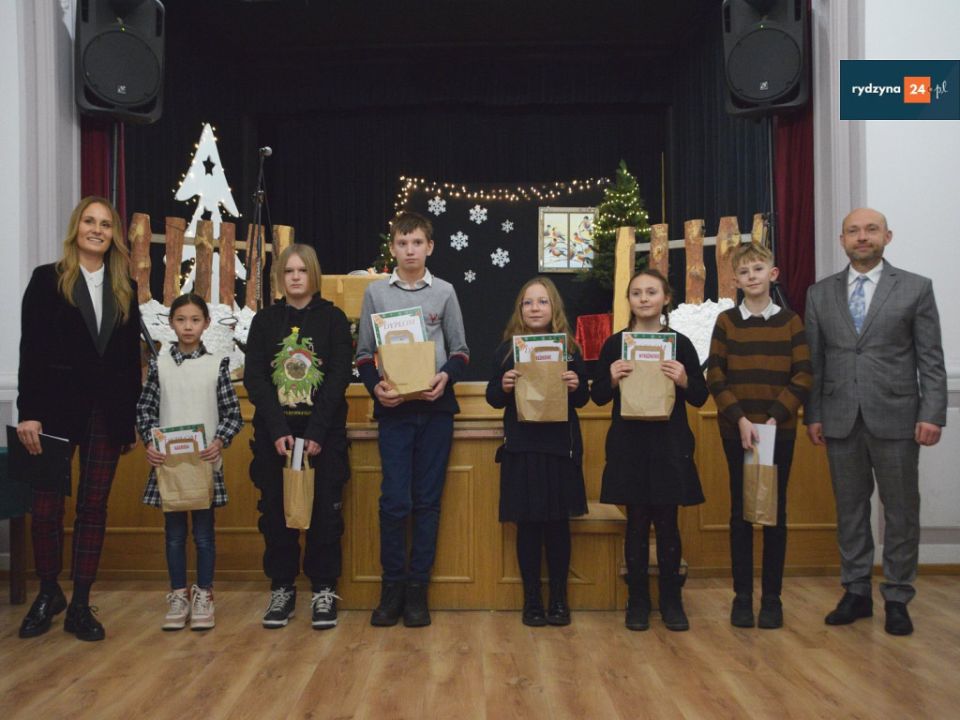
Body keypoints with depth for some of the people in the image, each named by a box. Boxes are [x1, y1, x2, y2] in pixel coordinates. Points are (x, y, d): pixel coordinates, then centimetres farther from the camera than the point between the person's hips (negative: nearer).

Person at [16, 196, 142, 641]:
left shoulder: (125, 289, 10)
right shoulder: (47, 280, 2)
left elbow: (132, 358, 9)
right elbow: (31, 350, -4)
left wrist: (131, 419, 6)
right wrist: (28, 412, -12)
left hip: (107, 413, 3)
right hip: (57, 408, -2)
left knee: (94, 506, 6)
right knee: (45, 506, 3)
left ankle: (80, 605, 15)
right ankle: (48, 593, 25)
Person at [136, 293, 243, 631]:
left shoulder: (217, 364, 0)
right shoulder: (159, 364, 4)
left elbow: (233, 414, -1)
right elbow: (145, 409, 5)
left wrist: (219, 442, -16)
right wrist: (149, 442, -10)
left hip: (204, 461, -1)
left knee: (204, 532, 6)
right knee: (174, 533, 10)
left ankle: (204, 596, 19)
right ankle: (178, 596, 22)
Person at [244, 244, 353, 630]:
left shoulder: (333, 318, 2)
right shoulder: (265, 320, 8)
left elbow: (339, 376, -5)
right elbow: (253, 378, -1)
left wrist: (316, 432, -15)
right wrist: (279, 430, -13)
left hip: (323, 434, -2)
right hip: (274, 434, 2)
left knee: (325, 511, 0)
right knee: (275, 512, 4)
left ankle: (323, 590, 12)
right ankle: (282, 588, 17)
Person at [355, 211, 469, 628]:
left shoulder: (444, 292, 7)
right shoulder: (376, 292, 6)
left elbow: (460, 350, 9)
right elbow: (363, 352, 8)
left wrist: (447, 376, -11)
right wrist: (375, 386, -10)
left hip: (435, 407, 1)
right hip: (394, 407, 0)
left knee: (427, 500, 5)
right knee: (394, 501, -4)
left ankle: (418, 587, 15)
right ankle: (392, 585, 12)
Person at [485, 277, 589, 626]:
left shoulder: (569, 348, 4)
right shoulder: (507, 349, 2)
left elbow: (582, 399, 8)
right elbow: (493, 399, 5)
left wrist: (575, 386, -13)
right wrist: (503, 386, -16)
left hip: (561, 446, 1)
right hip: (521, 447, 0)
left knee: (558, 522, 6)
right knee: (527, 523, 5)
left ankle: (559, 598, 20)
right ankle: (531, 599, 18)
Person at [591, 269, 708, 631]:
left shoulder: (680, 343, 2)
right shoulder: (614, 344, 3)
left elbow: (700, 397, 4)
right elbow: (598, 396, 6)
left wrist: (684, 380, -15)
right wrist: (611, 379, -14)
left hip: (670, 445, 0)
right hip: (628, 445, 0)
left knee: (667, 523, 5)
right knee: (636, 523, 5)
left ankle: (671, 600, 19)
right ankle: (638, 600, 17)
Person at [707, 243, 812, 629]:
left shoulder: (790, 321, 3)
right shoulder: (726, 321, 3)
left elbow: (804, 376, -2)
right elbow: (715, 376, -3)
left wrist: (775, 417, -14)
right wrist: (740, 419, -14)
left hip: (779, 430, 0)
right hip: (736, 430, 0)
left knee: (775, 511, 6)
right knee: (740, 511, 5)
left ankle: (772, 597, 16)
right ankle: (742, 596, 14)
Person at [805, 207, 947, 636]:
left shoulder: (915, 288, 2)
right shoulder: (820, 294, 9)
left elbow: (931, 360, 0)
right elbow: (814, 360, 8)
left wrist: (931, 415, -8)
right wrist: (813, 415, 3)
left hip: (895, 419, -2)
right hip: (840, 419, 2)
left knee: (901, 512, 5)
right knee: (850, 509, 10)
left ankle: (897, 598, 18)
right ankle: (856, 593, 22)